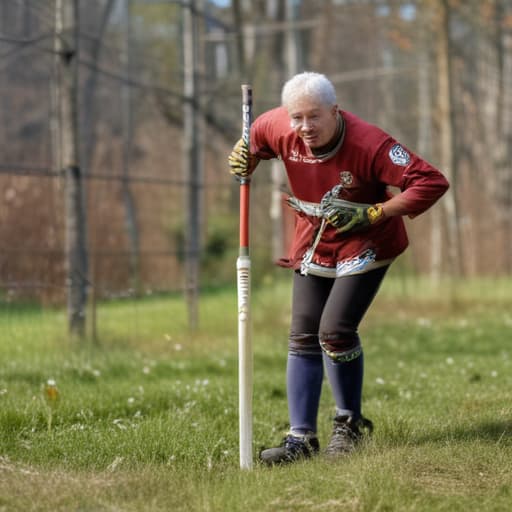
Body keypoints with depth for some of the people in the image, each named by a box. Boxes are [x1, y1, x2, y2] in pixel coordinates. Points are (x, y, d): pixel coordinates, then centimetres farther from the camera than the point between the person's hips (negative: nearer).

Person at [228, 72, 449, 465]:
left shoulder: (369, 144, -29)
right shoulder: (278, 127, -14)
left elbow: (432, 182, -27)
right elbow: (254, 140, 11)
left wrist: (373, 214, -28)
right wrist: (243, 158, -12)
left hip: (364, 246, -5)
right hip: (312, 245, 5)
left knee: (334, 331, -16)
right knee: (303, 337, 0)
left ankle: (350, 423, 6)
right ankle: (302, 438, 5)